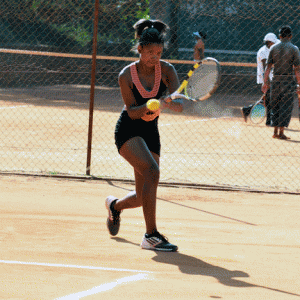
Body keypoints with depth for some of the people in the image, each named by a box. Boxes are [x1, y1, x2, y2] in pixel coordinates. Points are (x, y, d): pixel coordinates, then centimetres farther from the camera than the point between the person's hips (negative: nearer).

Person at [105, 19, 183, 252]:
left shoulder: (167, 70, -10)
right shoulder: (127, 75, -15)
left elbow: (180, 106, -21)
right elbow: (131, 112, -17)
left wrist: (170, 103, -44)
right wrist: (150, 105, -36)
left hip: (151, 133, 4)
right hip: (128, 131, -4)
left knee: (142, 198, 6)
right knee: (152, 171, -31)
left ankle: (115, 205, 43)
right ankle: (151, 236, -28)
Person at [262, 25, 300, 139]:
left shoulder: (274, 48, 5)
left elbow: (268, 67, 3)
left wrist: (265, 82, 7)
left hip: (276, 80, 3)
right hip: (289, 80, -3)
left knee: (275, 106, 13)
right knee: (286, 107, 1)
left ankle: (275, 132, 13)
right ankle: (281, 132, -3)